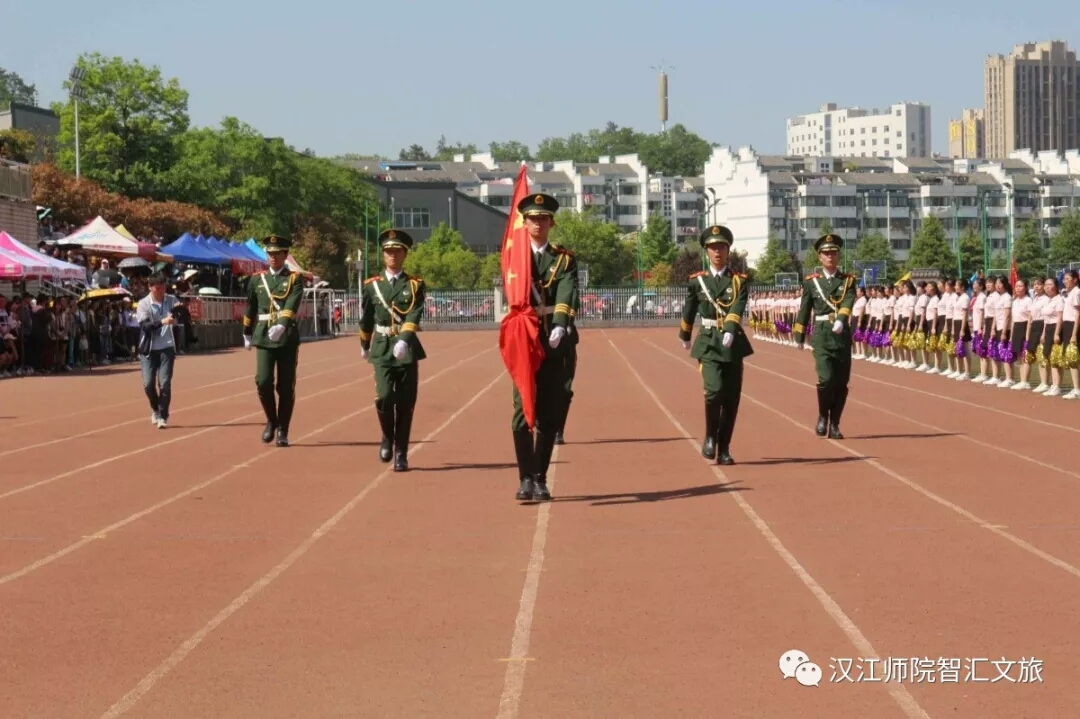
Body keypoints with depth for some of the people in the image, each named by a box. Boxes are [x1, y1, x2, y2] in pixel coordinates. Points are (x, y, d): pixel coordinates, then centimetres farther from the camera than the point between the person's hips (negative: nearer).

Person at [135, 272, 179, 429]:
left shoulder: (172, 300, 2)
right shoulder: (143, 304, -6)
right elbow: (144, 325, -18)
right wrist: (162, 322, -33)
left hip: (167, 348, 1)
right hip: (148, 350, -1)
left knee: (165, 383, -6)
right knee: (148, 383, -2)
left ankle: (163, 416, 3)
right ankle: (156, 409, 24)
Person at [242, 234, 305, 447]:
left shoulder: (295, 279, 0)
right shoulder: (257, 279, 10)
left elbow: (292, 306, -16)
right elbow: (250, 309, 19)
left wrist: (281, 326, -31)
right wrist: (247, 334, 24)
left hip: (287, 338, -2)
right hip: (263, 337, 2)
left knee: (286, 387, 1)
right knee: (263, 381, -11)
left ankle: (283, 431, 11)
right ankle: (271, 420, 12)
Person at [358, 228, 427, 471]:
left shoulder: (415, 285, 1)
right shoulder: (372, 285, 6)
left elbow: (414, 316, -14)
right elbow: (366, 319, 18)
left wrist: (403, 340, -29)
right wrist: (364, 345, 27)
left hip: (407, 349, 0)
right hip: (382, 349, 0)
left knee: (405, 404, 1)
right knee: (384, 397, -15)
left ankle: (401, 454, 11)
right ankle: (387, 437, 13)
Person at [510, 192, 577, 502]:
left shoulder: (565, 260, 8)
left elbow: (565, 296, -9)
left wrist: (559, 327, -25)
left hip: (552, 343, 1)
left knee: (549, 413, 3)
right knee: (523, 410, -8)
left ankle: (541, 479, 9)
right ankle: (526, 479, -9)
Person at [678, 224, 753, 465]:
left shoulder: (739, 281, 1)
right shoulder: (697, 280, 4)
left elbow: (737, 309, -16)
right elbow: (689, 311, 19)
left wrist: (730, 330, -33)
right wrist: (684, 336, 30)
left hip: (733, 344, 1)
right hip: (708, 343, -1)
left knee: (732, 399, 3)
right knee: (714, 389, -21)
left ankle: (724, 449, 15)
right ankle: (710, 437, 1)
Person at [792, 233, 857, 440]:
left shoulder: (848, 281, 6)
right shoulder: (811, 282, 6)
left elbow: (848, 302, -13)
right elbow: (804, 311, 13)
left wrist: (840, 320, -31)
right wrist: (799, 337, 15)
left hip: (842, 335, 2)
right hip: (821, 336, -2)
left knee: (841, 383, 3)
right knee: (826, 378, -17)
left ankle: (834, 424, 16)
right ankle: (823, 416, 6)